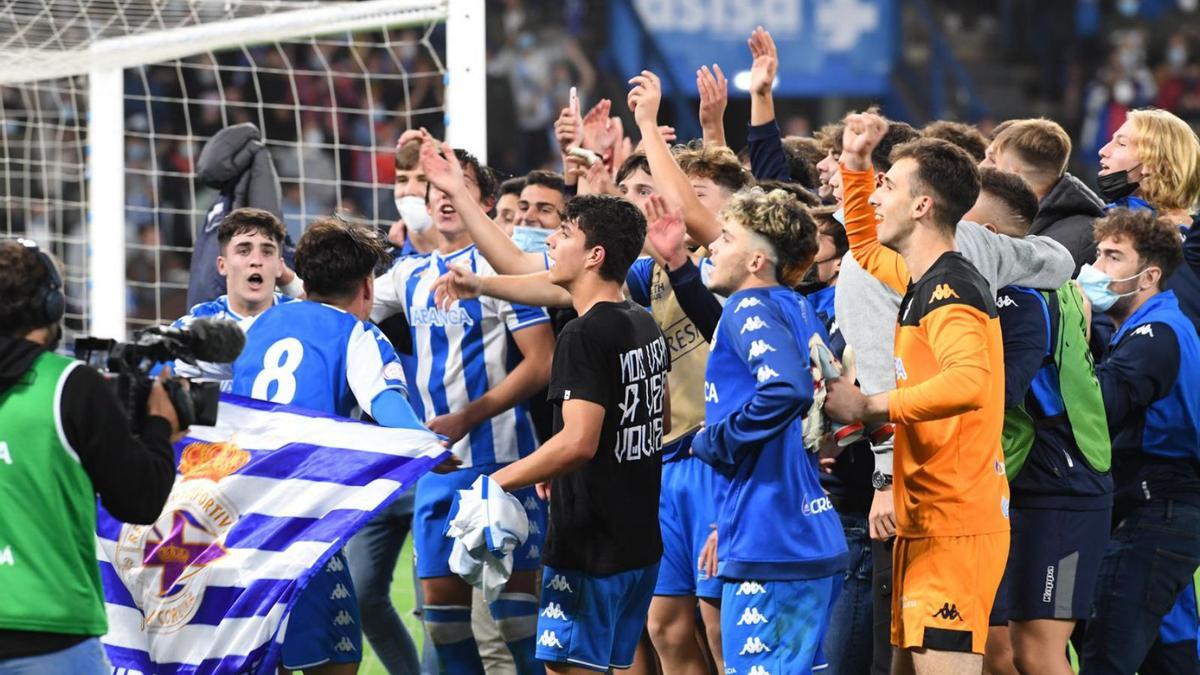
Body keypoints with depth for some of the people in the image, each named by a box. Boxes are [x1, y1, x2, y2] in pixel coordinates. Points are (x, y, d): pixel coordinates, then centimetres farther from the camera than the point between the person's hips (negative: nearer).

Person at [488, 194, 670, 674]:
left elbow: (578, 442, -27)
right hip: (641, 541, 9)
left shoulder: (584, 336, -18)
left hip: (589, 544, -9)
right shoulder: (647, 327, 11)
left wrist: (499, 482, -18)